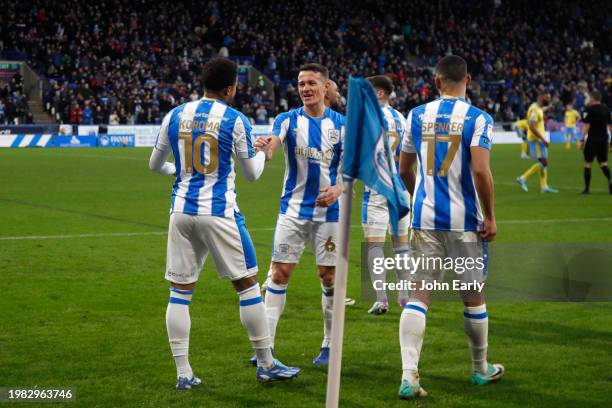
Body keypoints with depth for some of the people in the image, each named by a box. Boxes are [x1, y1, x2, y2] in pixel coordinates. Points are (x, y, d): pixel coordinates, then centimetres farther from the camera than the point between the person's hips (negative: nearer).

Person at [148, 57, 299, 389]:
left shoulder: (175, 116, 5)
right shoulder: (235, 120, -6)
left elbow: (155, 165, 16)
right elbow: (252, 174, 3)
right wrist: (263, 154, 25)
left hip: (182, 211, 4)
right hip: (219, 212, -4)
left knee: (180, 292, 8)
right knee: (247, 285, 8)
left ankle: (183, 373, 5)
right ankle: (266, 365, 14)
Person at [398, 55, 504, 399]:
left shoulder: (418, 116, 5)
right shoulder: (478, 119, -8)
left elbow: (404, 169, 13)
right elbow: (481, 171, -18)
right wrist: (490, 217, -8)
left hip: (425, 217, 3)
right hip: (464, 220, -2)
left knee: (419, 294, 1)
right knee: (473, 295, 13)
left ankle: (409, 374, -11)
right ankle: (481, 369, 29)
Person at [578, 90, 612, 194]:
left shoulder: (590, 109, -9)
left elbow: (587, 125, -12)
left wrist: (582, 140, -9)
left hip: (592, 139, -5)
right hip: (604, 139, 5)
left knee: (588, 163, 4)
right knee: (603, 163, 12)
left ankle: (587, 188, 3)